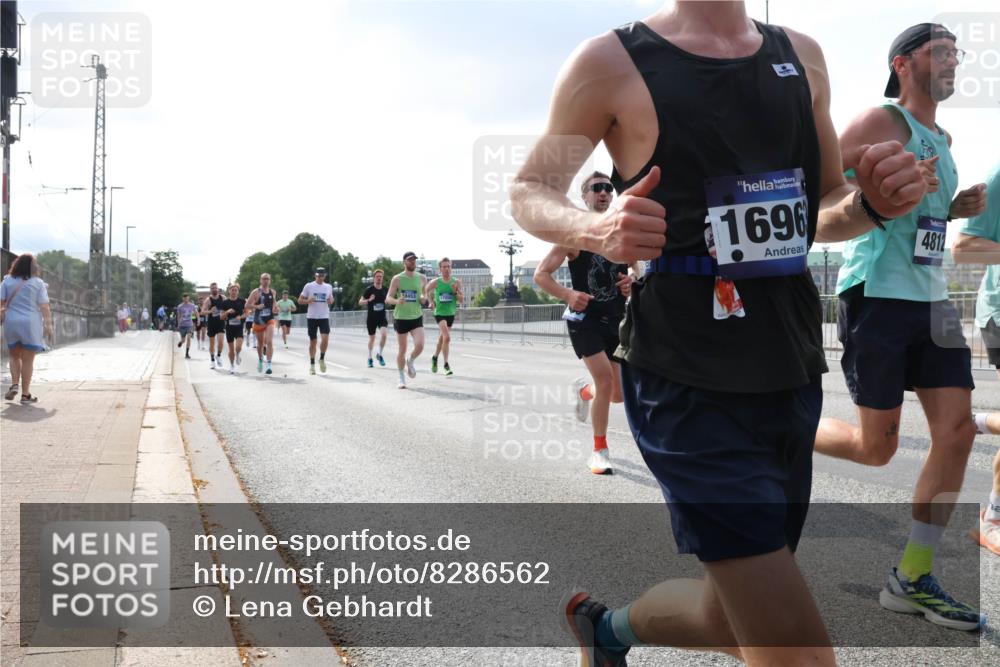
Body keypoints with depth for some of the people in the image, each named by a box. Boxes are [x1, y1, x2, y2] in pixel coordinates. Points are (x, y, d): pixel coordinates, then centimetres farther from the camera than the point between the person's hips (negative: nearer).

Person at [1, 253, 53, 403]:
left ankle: (14, 384, 2)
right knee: (28, 359, 2)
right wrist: (48, 325, -4)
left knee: (15, 356, 20)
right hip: (31, 324, -2)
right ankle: (25, 394, 3)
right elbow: (44, 306, -6)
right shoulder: (37, 283, -2)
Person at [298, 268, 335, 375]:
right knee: (313, 341, 5)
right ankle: (312, 365, 16)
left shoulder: (329, 287, 7)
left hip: (324, 317, 1)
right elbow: (300, 300, 3)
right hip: (311, 317, -1)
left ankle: (322, 359, 8)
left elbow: (331, 300, 20)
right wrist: (308, 300, -17)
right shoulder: (309, 286, 0)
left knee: (325, 338, -16)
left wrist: (331, 301, -4)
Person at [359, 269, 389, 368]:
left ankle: (379, 354, -1)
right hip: (371, 318, -1)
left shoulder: (385, 289, 3)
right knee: (372, 338, 7)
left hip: (382, 317, 2)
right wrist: (368, 300, -23)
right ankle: (369, 358, 24)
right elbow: (360, 302, -5)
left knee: (384, 334, -21)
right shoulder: (369, 289, -6)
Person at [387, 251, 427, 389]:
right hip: (401, 317, -2)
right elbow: (388, 298, -7)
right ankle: (401, 378, 20)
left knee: (419, 345, -17)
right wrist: (397, 301, -29)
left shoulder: (422, 278, 4)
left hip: (417, 317, 2)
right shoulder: (397, 279, -5)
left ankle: (410, 362, 15)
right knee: (402, 349, 5)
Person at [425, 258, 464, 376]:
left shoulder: (456, 282, -4)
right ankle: (446, 364, -15)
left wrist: (456, 292, -20)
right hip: (439, 313, -4)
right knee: (447, 337, -21)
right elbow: (426, 291, 12)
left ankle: (435, 358, 44)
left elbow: (461, 300, -4)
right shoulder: (435, 282, -8)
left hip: (451, 313, 4)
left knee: (442, 337, 20)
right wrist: (431, 301, 1)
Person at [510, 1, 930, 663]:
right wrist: (595, 230, -20)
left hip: (793, 379, 7)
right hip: (687, 388, -6)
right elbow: (528, 192, 2)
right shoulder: (612, 62, -6)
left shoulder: (800, 55, 12)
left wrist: (872, 202, -4)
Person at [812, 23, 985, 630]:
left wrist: (956, 208, 11)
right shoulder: (882, 122, -6)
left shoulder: (943, 140, 19)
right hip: (877, 295, -8)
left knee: (957, 431, -3)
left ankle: (911, 580, 6)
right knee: (877, 447, -4)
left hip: (931, 299, 8)